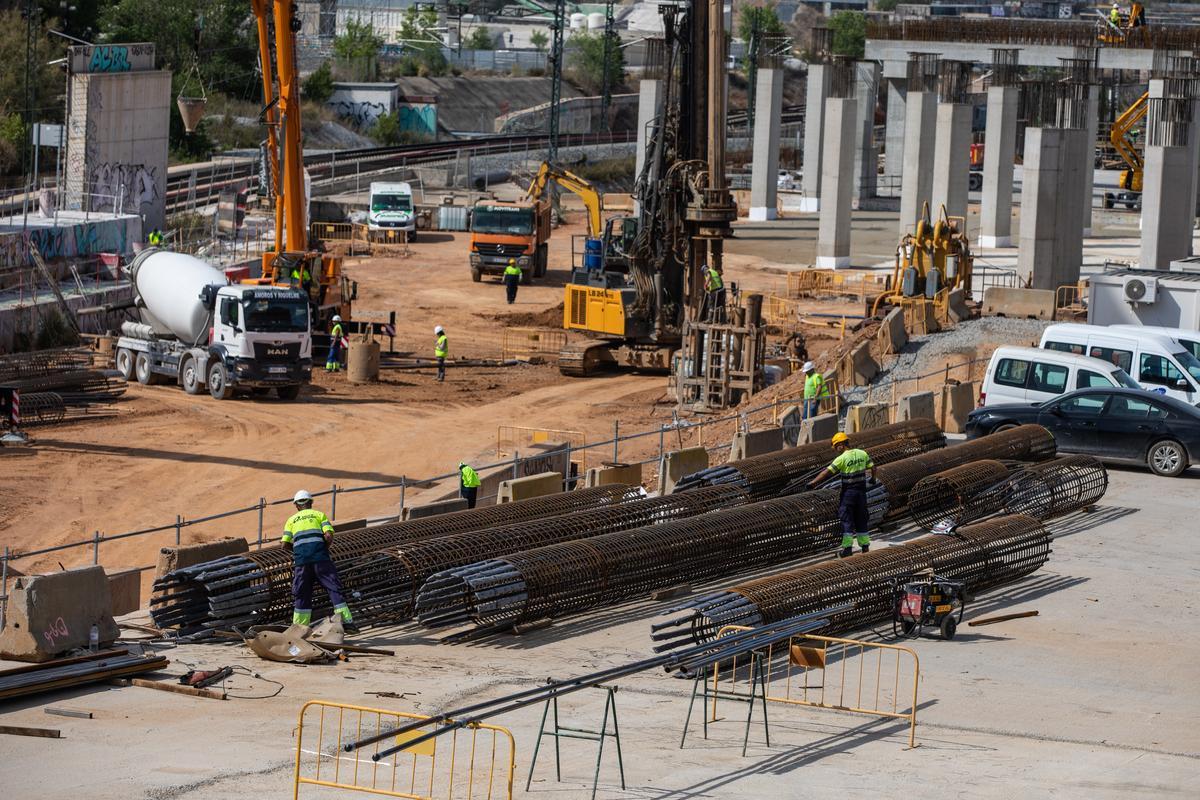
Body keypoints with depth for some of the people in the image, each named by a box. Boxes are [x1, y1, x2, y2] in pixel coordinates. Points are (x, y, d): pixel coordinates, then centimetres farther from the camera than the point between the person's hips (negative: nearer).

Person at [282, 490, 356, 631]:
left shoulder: (291, 520, 20)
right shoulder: (319, 515, 15)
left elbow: (285, 545, 11)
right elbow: (329, 536, 0)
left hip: (300, 561, 2)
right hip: (320, 559, -2)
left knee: (301, 595, 7)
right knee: (334, 588, -1)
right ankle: (346, 621, -11)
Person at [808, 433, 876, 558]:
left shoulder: (842, 459, -15)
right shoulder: (862, 454, 1)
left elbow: (826, 473, -16)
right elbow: (872, 467, 11)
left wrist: (813, 483, -14)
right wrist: (873, 478, 32)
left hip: (848, 491, -5)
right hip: (861, 490, 5)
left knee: (846, 519, -1)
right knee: (861, 518, 14)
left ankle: (847, 547, -5)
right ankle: (865, 545, 16)